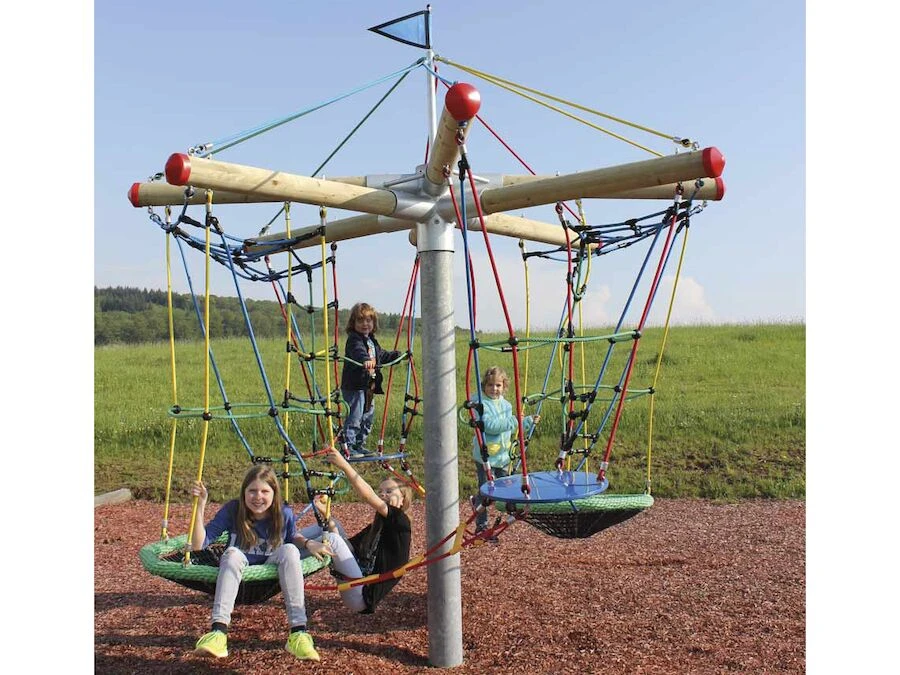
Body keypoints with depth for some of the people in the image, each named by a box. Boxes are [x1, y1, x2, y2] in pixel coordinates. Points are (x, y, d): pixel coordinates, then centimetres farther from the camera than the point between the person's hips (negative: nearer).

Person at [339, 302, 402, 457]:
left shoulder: (372, 341, 17)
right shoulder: (354, 339, -13)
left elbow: (381, 355, 32)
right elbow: (358, 351, -35)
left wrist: (397, 355, 32)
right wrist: (365, 360, -54)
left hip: (369, 387, 10)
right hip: (354, 387, -9)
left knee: (368, 417, 17)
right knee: (354, 418, -9)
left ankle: (359, 445, 28)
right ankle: (348, 447, -2)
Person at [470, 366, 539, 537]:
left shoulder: (506, 405, 11)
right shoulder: (482, 405, -14)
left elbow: (514, 427, 22)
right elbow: (489, 425, -28)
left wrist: (529, 421, 13)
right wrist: (511, 421, -27)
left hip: (503, 456, 7)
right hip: (485, 456, -7)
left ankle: (478, 502, 40)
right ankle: (481, 526, 16)